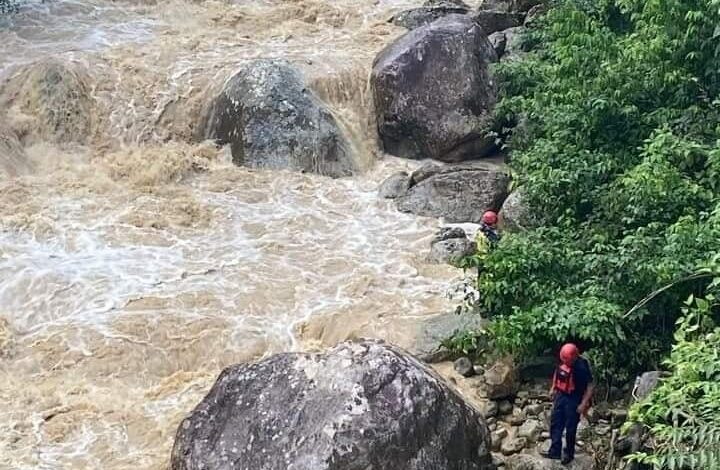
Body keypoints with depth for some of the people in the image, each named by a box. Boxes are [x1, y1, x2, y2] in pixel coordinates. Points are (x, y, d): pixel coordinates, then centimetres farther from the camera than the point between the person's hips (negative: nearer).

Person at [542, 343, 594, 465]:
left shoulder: (582, 367, -26)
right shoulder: (562, 360, -9)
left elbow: (590, 387, -20)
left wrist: (583, 404, -20)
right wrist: (553, 388, 15)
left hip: (574, 400, -6)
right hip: (560, 395, 6)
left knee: (570, 428, 6)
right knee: (555, 423, 12)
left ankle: (569, 454, 23)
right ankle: (555, 451, 24)